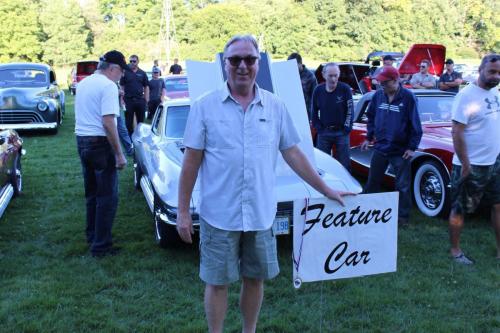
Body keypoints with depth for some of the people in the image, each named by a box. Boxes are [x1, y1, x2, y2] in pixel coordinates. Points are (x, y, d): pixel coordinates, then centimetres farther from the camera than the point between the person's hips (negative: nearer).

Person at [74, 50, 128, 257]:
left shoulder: (83, 83, 13)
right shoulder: (108, 86, -14)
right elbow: (108, 123, -21)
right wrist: (119, 154, -19)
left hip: (81, 141, 9)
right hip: (100, 143, -9)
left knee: (92, 193, 20)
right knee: (107, 197, -2)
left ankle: (92, 235, 31)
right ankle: (101, 246, 1)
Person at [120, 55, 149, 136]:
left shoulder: (142, 73, 9)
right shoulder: (125, 72, 3)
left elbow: (146, 87, 10)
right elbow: (121, 86, 2)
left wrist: (146, 99, 2)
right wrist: (122, 99, -5)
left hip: (140, 100, 2)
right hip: (129, 100, -2)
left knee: (141, 121, 9)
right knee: (128, 121, 2)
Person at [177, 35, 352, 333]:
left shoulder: (276, 107, 3)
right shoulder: (205, 107, -4)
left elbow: (293, 154, 9)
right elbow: (192, 161, -3)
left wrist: (326, 191, 9)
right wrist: (183, 211, -4)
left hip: (261, 213, 3)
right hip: (219, 214, -2)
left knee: (255, 278, 15)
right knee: (217, 282, 8)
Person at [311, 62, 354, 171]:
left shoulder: (345, 89, -8)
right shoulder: (318, 90, -1)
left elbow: (350, 110, -5)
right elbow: (314, 111, 8)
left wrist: (346, 128, -7)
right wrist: (318, 127, 3)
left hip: (341, 132, -2)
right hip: (324, 133, 2)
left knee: (344, 163, 2)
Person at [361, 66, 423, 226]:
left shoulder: (408, 97, -11)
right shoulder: (378, 95, 2)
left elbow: (415, 124, -9)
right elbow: (371, 117, 16)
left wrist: (412, 147, -11)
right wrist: (369, 138, 9)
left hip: (400, 151, -4)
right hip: (380, 147, 4)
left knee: (403, 186, 5)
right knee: (372, 182, 13)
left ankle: (403, 216, 17)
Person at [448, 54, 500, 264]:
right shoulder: (467, 95, -18)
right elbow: (457, 133, -20)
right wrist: (466, 166, -20)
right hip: (471, 166, -8)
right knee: (459, 210, 5)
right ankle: (455, 250, 19)